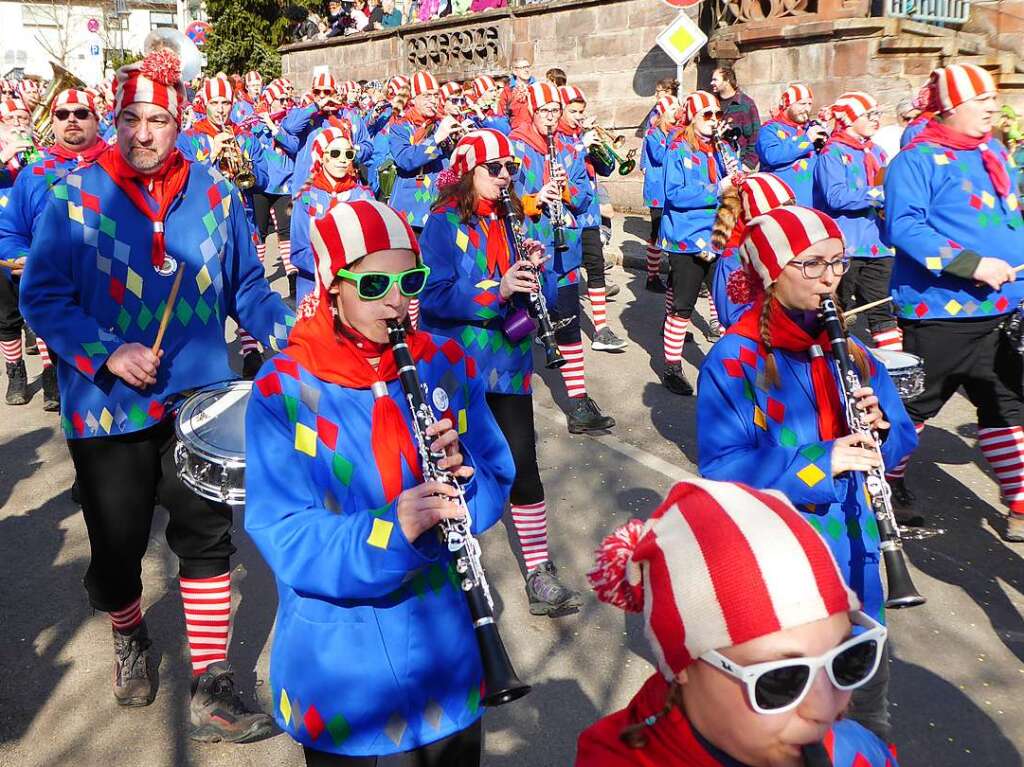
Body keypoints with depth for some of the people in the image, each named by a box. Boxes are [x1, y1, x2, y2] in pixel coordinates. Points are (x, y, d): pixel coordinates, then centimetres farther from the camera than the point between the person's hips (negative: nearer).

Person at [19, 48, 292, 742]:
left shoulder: (215, 193, 3)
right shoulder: (75, 195, -4)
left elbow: (247, 287, 9)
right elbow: (41, 295, -6)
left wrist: (290, 332, -9)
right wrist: (107, 354, -19)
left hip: (200, 399, 1)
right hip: (108, 408, -1)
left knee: (207, 536, 2)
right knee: (117, 548, 12)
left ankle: (213, 690, 14)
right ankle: (130, 639, 45)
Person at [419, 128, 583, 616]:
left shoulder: (513, 221, 9)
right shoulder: (443, 224, -5)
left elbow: (546, 295, 9)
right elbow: (434, 296, -17)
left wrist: (535, 271, -12)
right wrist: (496, 290, -28)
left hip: (507, 364, 4)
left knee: (522, 464, 1)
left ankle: (540, 575, 8)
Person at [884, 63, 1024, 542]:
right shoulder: (918, 159, -11)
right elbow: (903, 226, -23)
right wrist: (970, 264, -26)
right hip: (941, 311, -8)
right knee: (916, 404, 5)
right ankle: (886, 476, 27)